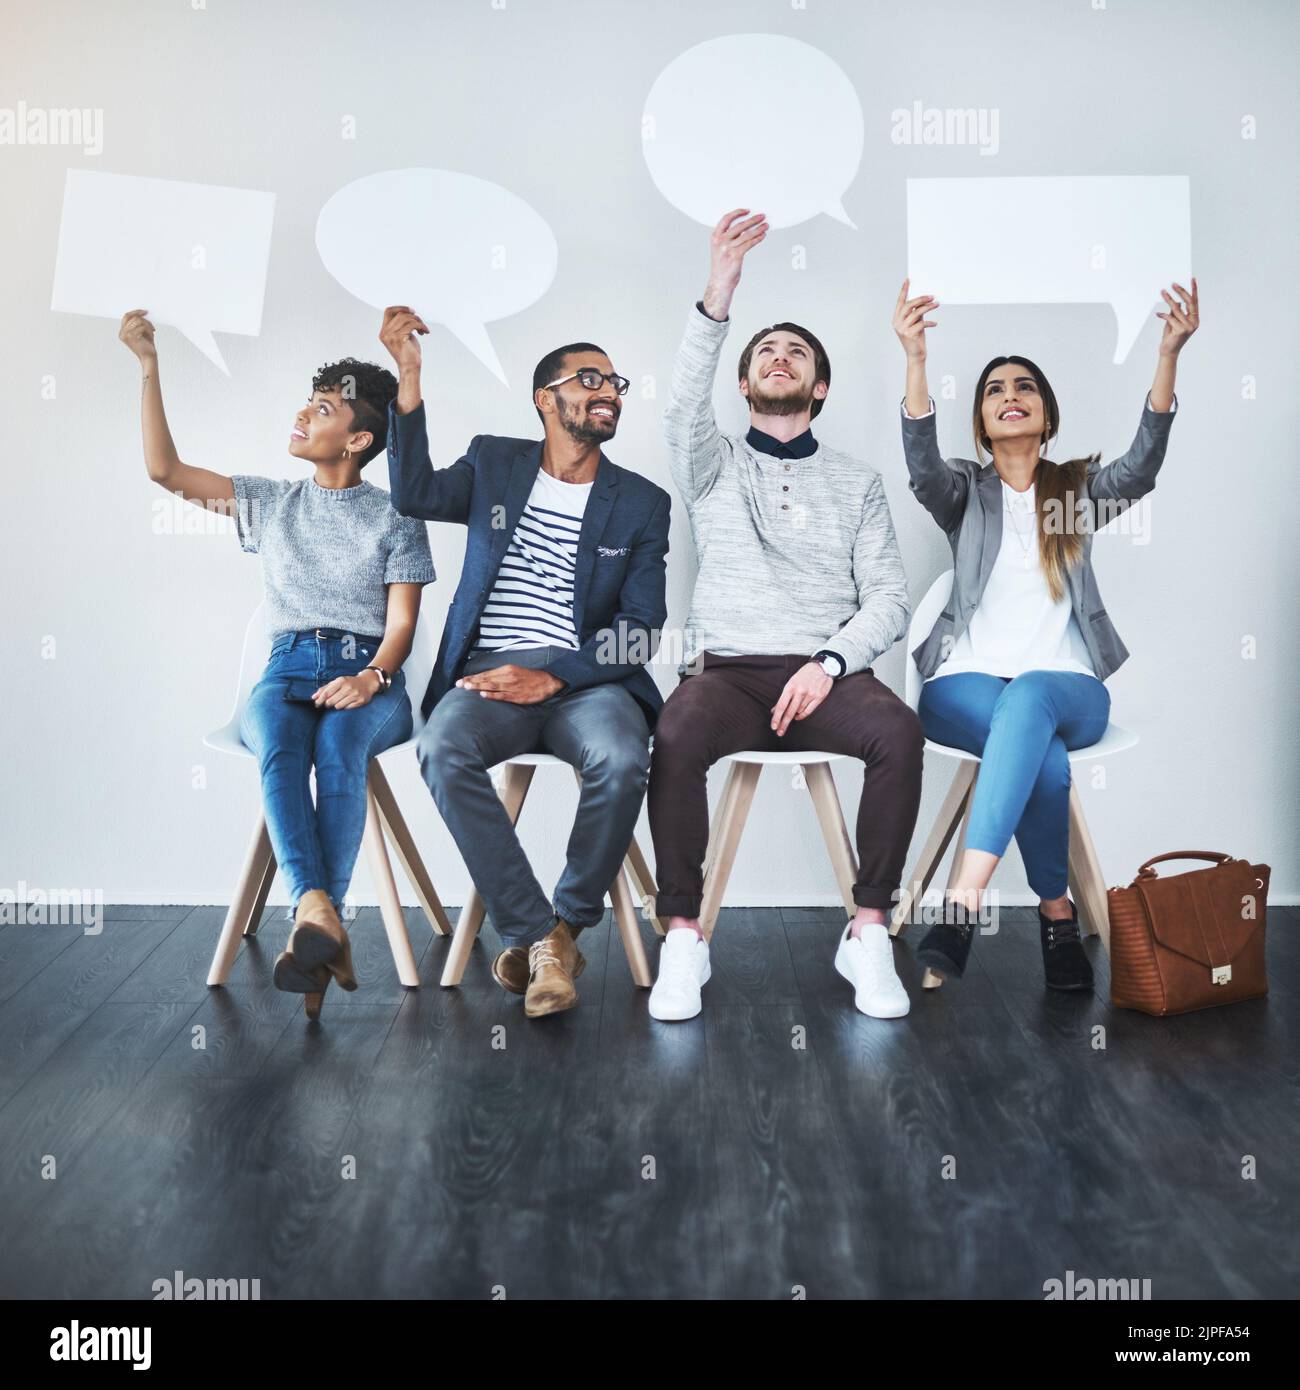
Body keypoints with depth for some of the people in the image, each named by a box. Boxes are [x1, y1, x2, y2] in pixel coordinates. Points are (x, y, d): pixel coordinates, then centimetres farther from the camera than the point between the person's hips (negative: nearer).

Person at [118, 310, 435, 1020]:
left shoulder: (394, 518, 11)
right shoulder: (270, 502, 20)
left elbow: (401, 624, 2)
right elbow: (165, 469, 12)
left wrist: (371, 677, -19)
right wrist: (149, 367, 9)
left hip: (368, 676, -2)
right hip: (286, 669, 2)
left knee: (338, 741, -37)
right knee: (276, 742, -35)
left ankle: (313, 922, -42)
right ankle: (318, 913, -50)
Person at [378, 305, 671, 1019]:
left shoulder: (642, 502, 10)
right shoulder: (494, 463, 14)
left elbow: (641, 631, 2)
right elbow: (415, 494, -6)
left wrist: (553, 676, -13)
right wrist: (408, 378, -17)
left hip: (586, 680, 0)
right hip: (491, 672, 1)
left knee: (622, 761, -33)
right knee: (443, 751, -31)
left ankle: (565, 925, -9)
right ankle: (536, 936, -20)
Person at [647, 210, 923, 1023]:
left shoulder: (857, 481, 17)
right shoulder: (715, 464, 15)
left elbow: (889, 600, 7)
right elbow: (685, 405, -9)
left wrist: (828, 662, -12)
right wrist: (719, 294, -23)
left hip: (827, 672, 1)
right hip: (728, 670, -1)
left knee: (899, 732, -31)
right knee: (676, 737, -34)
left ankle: (869, 931, -17)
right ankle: (684, 935, -19)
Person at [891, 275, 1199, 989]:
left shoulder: (1080, 489, 15)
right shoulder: (965, 491, 13)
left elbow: (1141, 465, -7)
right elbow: (922, 464, -11)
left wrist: (1168, 355, -22)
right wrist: (915, 358, -27)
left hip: (1065, 684, 1)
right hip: (965, 681, 0)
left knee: (1029, 696, -37)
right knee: (1045, 757, -34)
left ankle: (964, 896, -45)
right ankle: (1057, 910, -19)